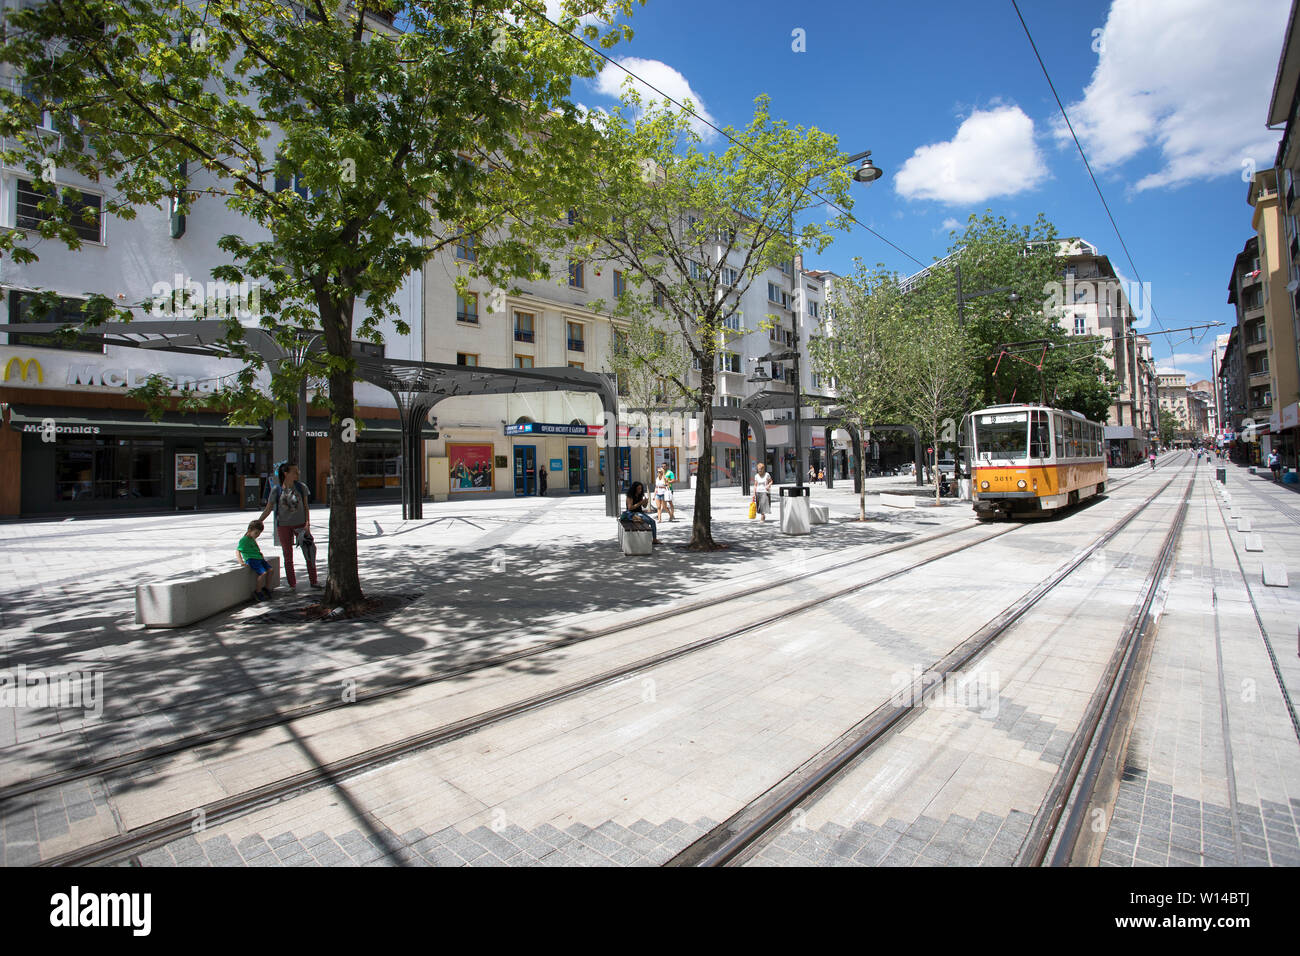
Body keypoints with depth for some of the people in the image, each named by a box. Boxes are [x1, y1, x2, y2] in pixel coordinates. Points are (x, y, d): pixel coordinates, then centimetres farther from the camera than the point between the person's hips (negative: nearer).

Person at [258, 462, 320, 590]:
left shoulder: (301, 487, -1)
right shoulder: (276, 490, -5)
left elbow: (305, 507, 3)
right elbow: (268, 509, 3)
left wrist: (307, 523, -6)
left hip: (301, 524, 1)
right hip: (284, 525, -1)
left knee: (309, 553, 2)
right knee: (288, 556, 7)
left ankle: (314, 581, 13)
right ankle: (292, 584, 17)